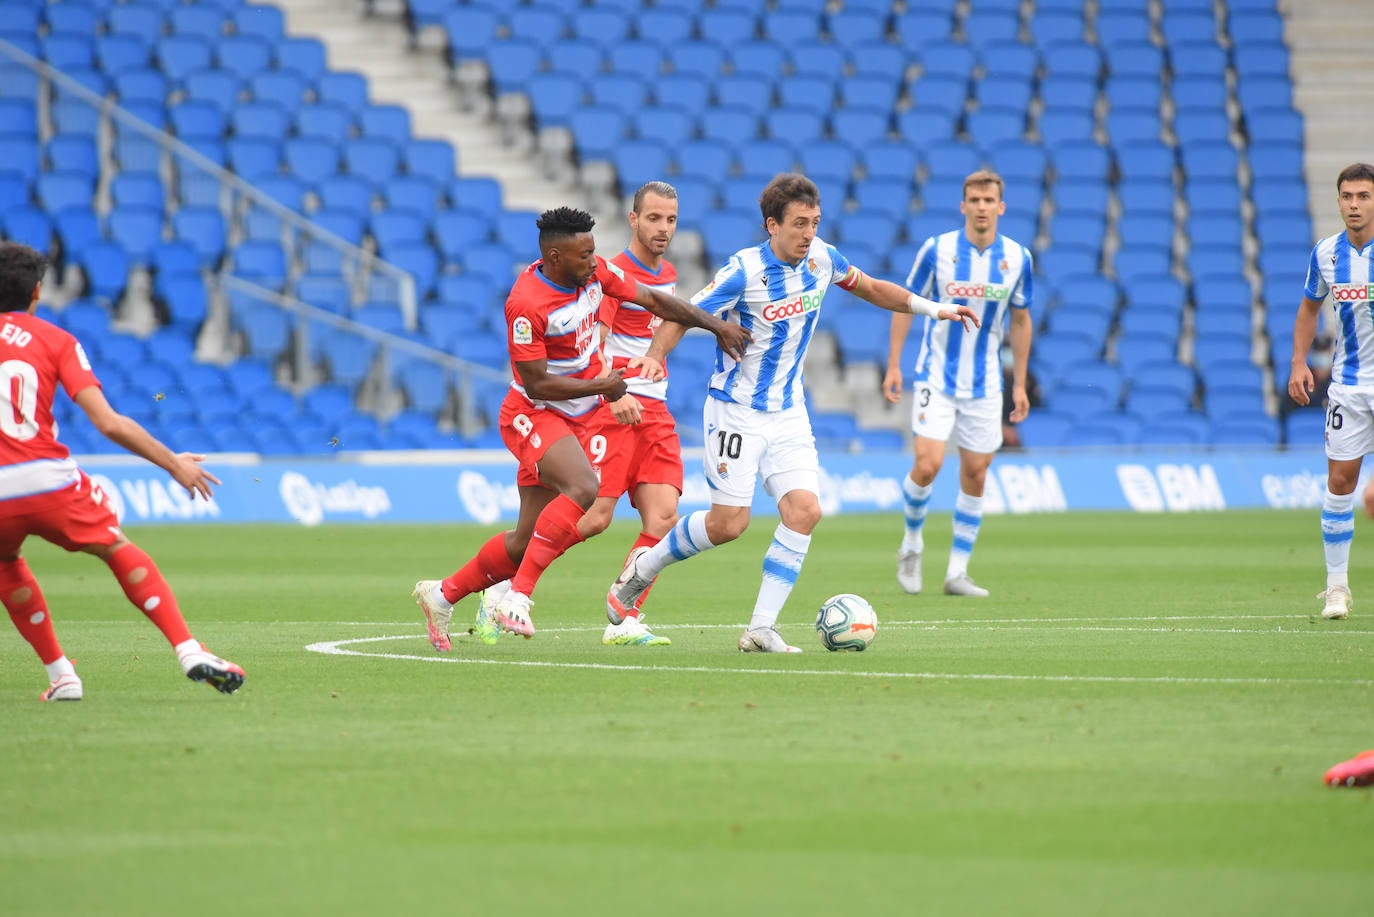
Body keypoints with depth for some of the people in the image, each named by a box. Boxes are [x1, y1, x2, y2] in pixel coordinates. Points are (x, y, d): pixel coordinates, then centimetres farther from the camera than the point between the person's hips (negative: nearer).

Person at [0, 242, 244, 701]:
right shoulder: (56, 341, 6)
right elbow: (108, 423, -3)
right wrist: (173, 464, 6)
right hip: (50, 481, -1)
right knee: (119, 551, 21)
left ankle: (60, 675, 23)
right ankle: (189, 651, 7)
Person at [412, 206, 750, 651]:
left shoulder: (595, 271, -4)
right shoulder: (526, 304, -25)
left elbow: (654, 300, 8)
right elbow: (536, 384, -21)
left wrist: (715, 325, 4)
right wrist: (600, 386, -17)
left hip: (576, 419, 8)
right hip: (533, 417, -8)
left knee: (527, 540, 8)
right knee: (584, 489, -33)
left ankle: (441, 594, 25)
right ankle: (517, 597, -31)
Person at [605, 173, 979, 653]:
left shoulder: (821, 257, -2)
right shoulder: (745, 270, -20)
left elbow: (869, 287, 17)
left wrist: (932, 307, 12)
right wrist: (651, 359, -35)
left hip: (789, 414, 5)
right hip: (736, 411, -5)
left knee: (804, 510, -12)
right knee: (728, 523, -7)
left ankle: (761, 629, -7)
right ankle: (644, 566, 21)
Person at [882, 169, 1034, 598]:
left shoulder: (1017, 257, -1)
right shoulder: (936, 250, -8)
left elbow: (1020, 320, 10)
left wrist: (1020, 384, 8)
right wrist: (893, 365, -2)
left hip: (984, 384, 3)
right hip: (936, 377, -2)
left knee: (975, 474, 3)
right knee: (927, 465, -15)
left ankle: (957, 572, 12)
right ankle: (912, 543, 13)